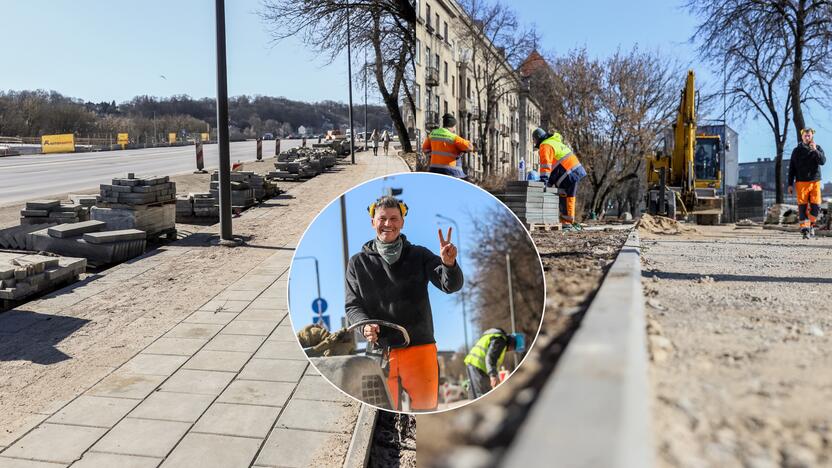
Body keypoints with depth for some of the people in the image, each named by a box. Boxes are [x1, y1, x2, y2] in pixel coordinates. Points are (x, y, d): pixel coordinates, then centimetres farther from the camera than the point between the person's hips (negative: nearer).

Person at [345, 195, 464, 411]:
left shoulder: (420, 256, 4)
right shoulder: (358, 262, 6)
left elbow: (452, 285, -6)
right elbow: (352, 305, 7)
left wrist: (449, 264, -29)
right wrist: (365, 324, -15)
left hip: (420, 347, 0)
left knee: (426, 408, 5)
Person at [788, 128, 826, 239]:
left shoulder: (818, 149, 9)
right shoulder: (797, 150, 7)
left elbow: (823, 161, -7)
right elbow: (791, 168, 7)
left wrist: (815, 150, -20)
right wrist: (790, 184, 2)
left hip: (815, 182, 1)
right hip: (801, 182, -1)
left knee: (816, 206, -5)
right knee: (802, 207, -5)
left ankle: (811, 225, 17)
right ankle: (805, 229, -3)